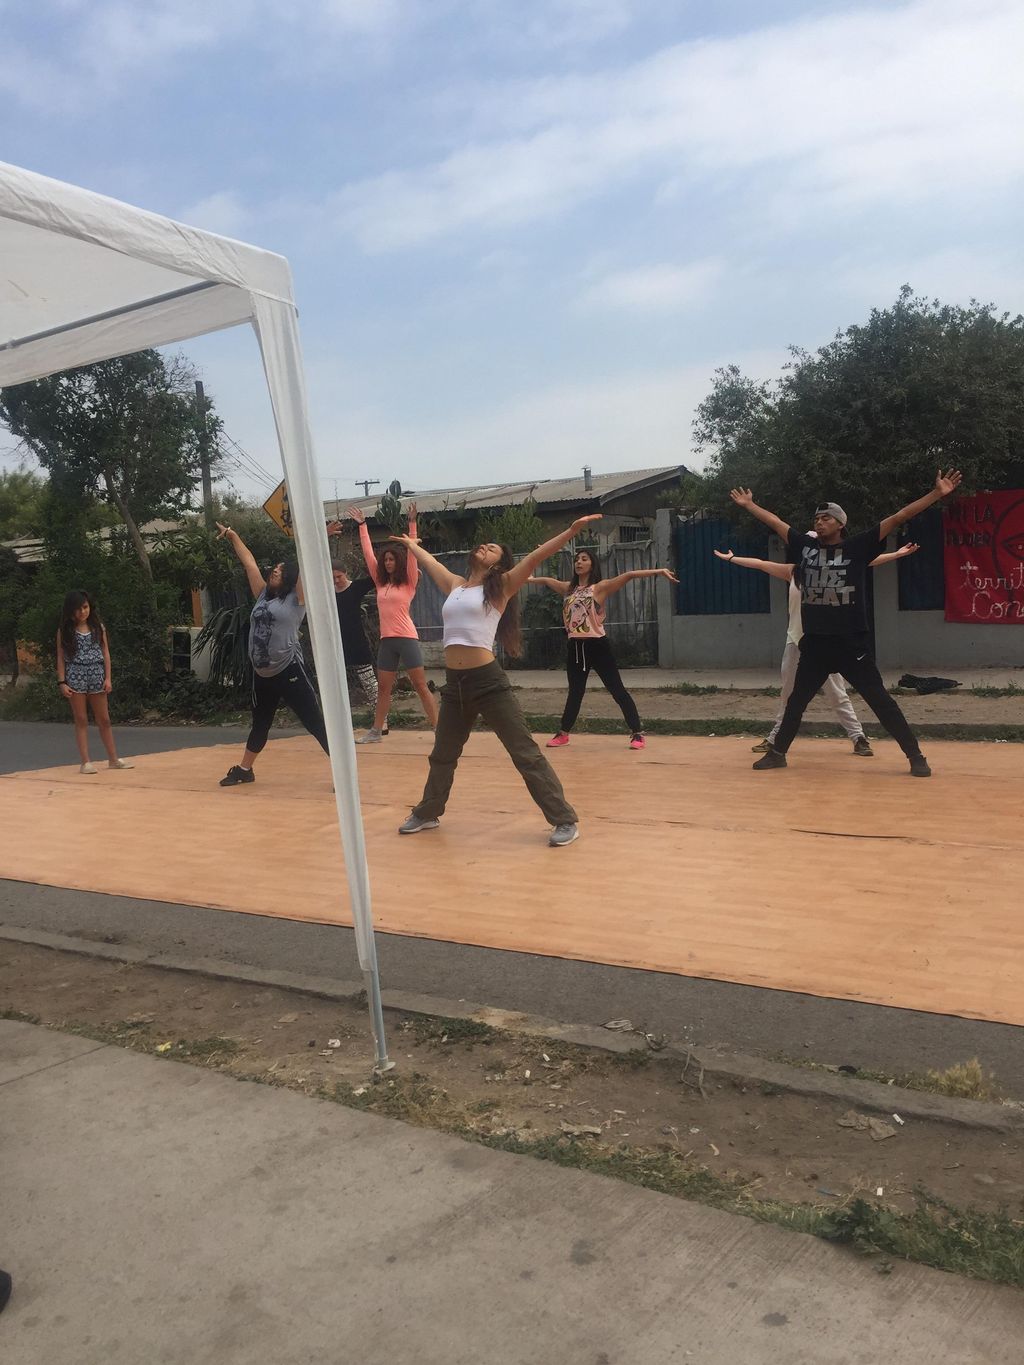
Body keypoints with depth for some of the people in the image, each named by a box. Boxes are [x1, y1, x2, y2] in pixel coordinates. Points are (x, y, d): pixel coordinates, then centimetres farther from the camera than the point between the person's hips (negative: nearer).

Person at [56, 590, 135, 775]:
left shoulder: (98, 627, 6)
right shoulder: (65, 631, 2)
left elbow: (105, 653, 6)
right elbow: (61, 658, 1)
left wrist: (108, 678, -2)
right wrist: (62, 682, -7)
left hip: (97, 676, 2)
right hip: (75, 677, -2)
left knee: (104, 720, 7)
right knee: (81, 720, 2)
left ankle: (113, 759, 15)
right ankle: (85, 762, 4)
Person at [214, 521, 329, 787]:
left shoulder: (296, 599, -2)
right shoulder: (263, 596, 14)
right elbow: (249, 563, 20)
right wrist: (233, 536, 25)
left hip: (290, 671, -7)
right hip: (262, 674, 7)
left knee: (316, 724, -7)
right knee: (260, 725, 23)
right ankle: (244, 770, 38)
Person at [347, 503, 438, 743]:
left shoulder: (409, 582, -1)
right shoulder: (380, 582, 12)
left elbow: (411, 553, -10)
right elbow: (368, 553, 14)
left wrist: (412, 524, -17)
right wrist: (362, 525, 14)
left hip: (407, 639, -5)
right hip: (386, 640, 6)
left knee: (421, 686, -4)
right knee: (383, 688, 10)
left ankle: (438, 729, 0)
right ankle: (376, 731, 17)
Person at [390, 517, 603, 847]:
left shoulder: (501, 586, 2)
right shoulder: (455, 585, 16)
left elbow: (536, 556, -8)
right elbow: (430, 562, 34)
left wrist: (572, 530, -17)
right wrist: (411, 544, 49)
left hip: (488, 680, -6)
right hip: (454, 683, 6)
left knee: (525, 752, -7)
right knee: (442, 754, 22)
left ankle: (565, 821, -3)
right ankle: (427, 814, 40)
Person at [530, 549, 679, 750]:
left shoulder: (600, 587, -5)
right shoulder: (568, 588, 13)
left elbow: (630, 575, -14)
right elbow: (546, 580, 29)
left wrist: (659, 571, -23)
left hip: (597, 645, -5)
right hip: (574, 647, 5)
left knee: (617, 690, -3)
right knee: (575, 692, 17)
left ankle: (638, 734, 1)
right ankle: (563, 734, 28)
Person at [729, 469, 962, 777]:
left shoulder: (858, 547, -2)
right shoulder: (805, 546, 8)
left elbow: (898, 518, -7)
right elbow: (775, 522, 19)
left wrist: (937, 494, -12)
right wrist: (749, 505, 24)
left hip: (851, 643, -4)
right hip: (814, 643, 4)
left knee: (880, 700, -2)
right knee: (796, 701, 16)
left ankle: (916, 756, 4)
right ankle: (777, 752, 29)